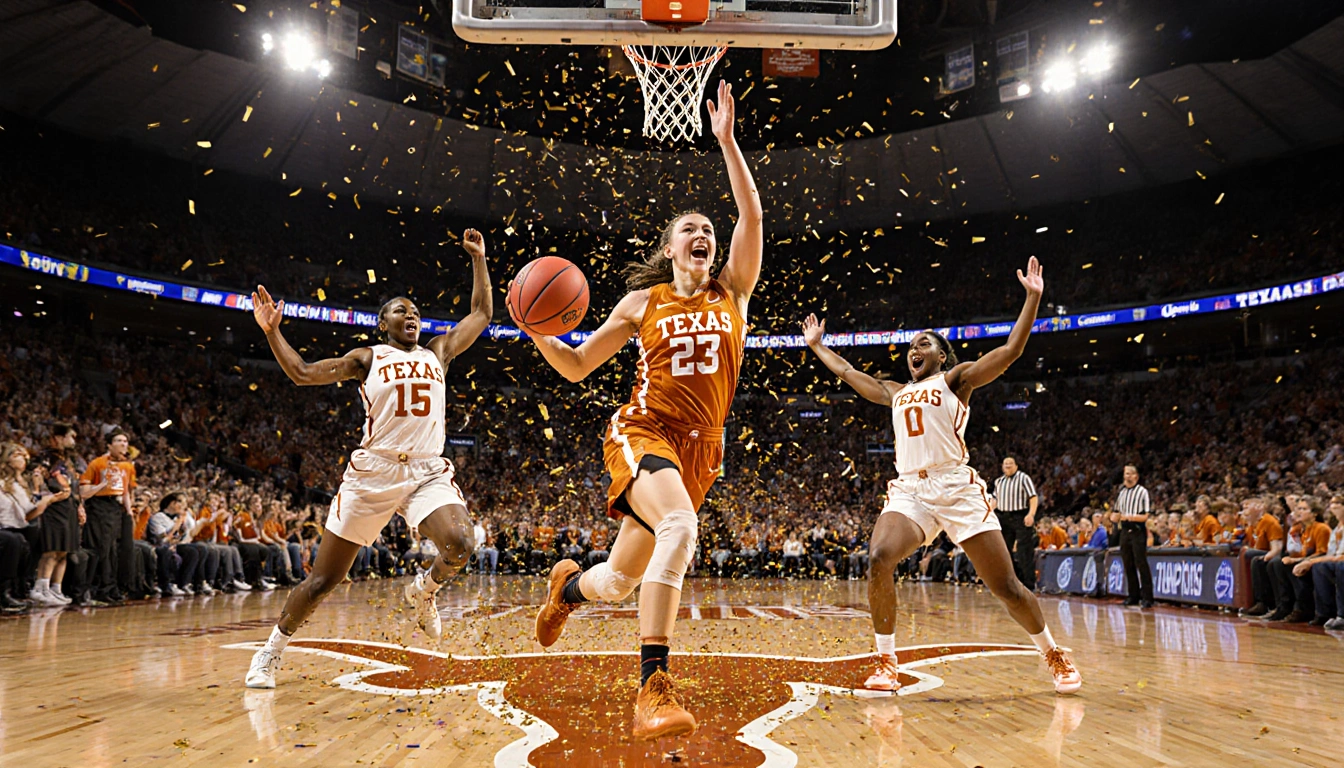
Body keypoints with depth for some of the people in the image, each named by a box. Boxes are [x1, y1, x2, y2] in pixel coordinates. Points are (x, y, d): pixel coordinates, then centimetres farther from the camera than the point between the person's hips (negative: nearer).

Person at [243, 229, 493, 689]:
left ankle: (423, 590, 9)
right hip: (373, 472, -2)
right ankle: (271, 650, 26)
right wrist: (272, 332, -2)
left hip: (428, 471, 2)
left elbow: (481, 314, 20)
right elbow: (303, 374, 7)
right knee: (324, 578, 3)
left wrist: (478, 258, 21)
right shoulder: (366, 359, 9)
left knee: (459, 546, -26)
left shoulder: (437, 353, 16)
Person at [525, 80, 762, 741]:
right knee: (678, 526, -35)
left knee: (620, 581, 9)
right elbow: (576, 367, 8)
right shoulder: (642, 302, 5)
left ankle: (569, 583, 46)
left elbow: (752, 218, -6)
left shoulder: (732, 293, 8)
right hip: (642, 431, -3)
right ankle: (652, 687, -32)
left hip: (700, 446, 3)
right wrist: (538, 331, -10)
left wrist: (727, 142, -11)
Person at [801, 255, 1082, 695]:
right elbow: (848, 374, 35)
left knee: (1005, 586, -2)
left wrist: (1032, 298, -8)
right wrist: (816, 345, 41)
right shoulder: (896, 393, 24)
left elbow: (1012, 350, -1)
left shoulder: (956, 379, 10)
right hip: (909, 491, 4)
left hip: (957, 489, -3)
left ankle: (1053, 655, 24)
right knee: (879, 559, -24)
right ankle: (885, 663, -11)